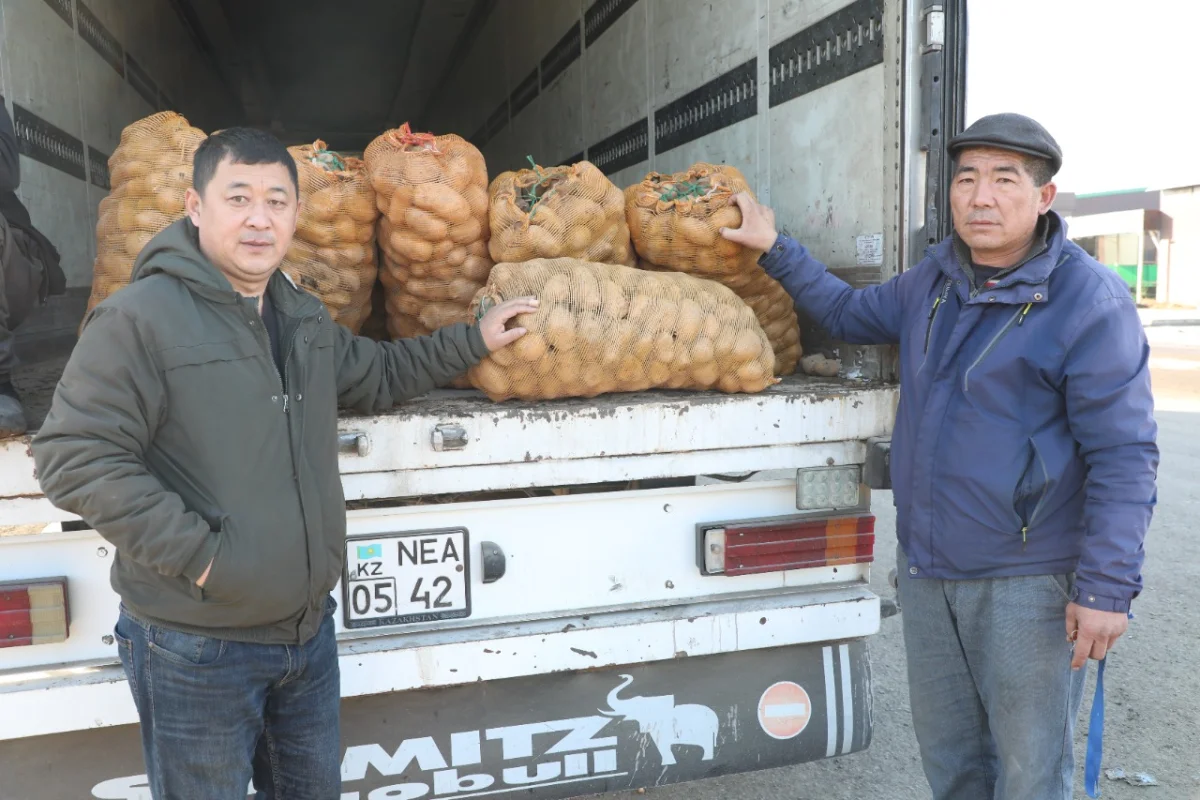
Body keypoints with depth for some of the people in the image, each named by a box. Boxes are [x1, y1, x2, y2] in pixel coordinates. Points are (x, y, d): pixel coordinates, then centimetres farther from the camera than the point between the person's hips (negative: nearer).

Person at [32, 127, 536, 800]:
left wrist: (474, 340, 17)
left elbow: (378, 377, 23)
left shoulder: (304, 317, 8)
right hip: (195, 649, -7)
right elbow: (75, 458, -19)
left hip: (309, 631, 7)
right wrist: (195, 552, -22)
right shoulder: (139, 318, -16)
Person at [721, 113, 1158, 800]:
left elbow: (1123, 455, -15)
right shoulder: (935, 279, 6)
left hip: (1027, 580, -6)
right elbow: (851, 314, 23)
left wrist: (1108, 587, -18)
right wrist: (775, 248, 17)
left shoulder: (1090, 300, -14)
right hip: (926, 567, 6)